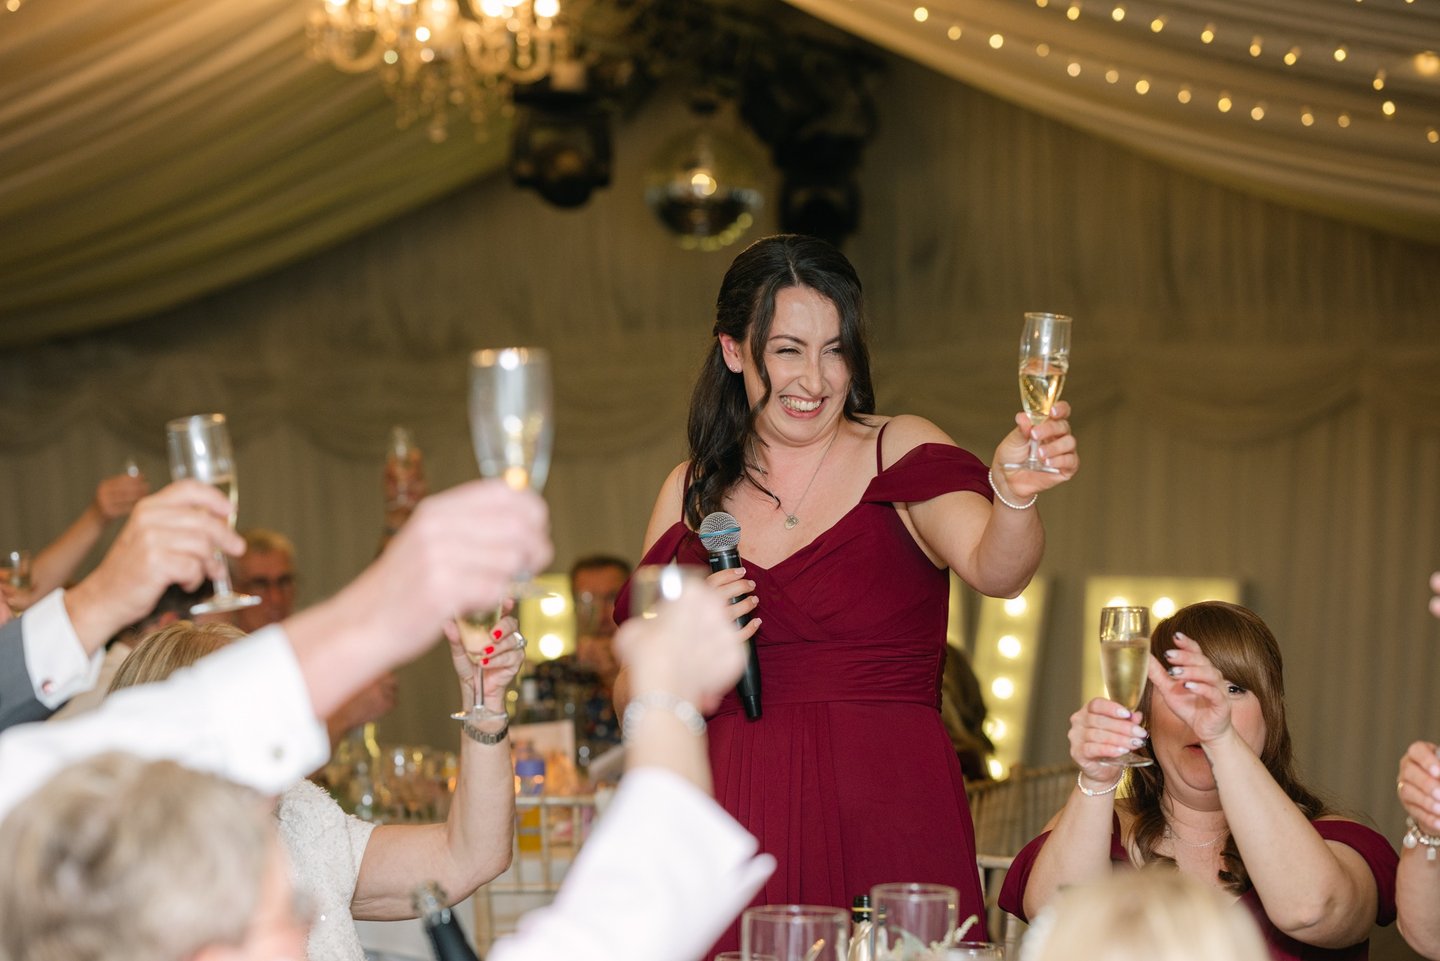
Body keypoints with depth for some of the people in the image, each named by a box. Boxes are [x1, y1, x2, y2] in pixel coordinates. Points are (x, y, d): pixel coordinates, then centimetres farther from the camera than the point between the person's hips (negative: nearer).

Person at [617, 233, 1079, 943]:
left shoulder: (899, 452, 1)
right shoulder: (693, 492, 9)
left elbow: (994, 569, -19)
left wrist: (1014, 498, -39)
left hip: (886, 828, -2)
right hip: (736, 831, 2)